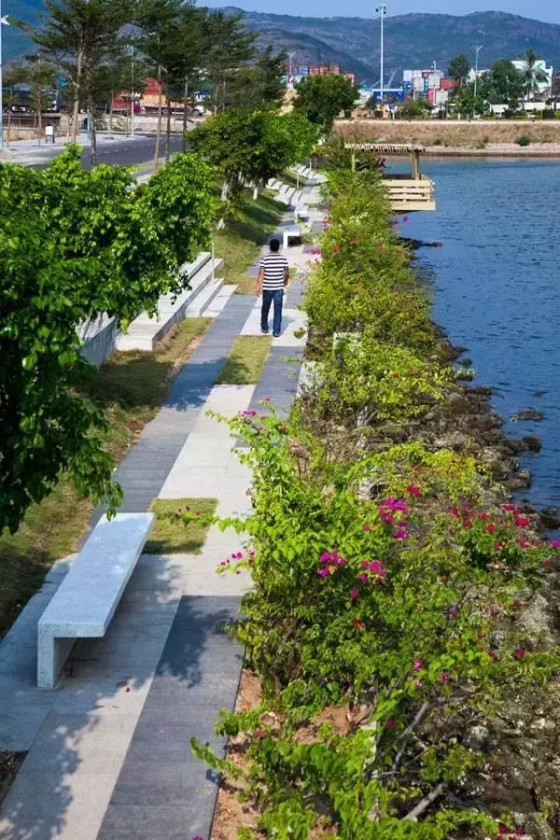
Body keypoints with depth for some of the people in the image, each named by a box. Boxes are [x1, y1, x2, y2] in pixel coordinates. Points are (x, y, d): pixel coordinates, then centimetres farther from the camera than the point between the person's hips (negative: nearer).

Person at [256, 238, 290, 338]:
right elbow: (287, 274, 2)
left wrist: (258, 287, -6)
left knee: (265, 308, 18)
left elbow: (261, 274, -11)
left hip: (267, 288, 0)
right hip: (279, 288, 0)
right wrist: (285, 282, 22)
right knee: (277, 310, 4)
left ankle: (264, 328, 30)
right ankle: (276, 331, 3)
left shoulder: (264, 258, -9)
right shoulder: (283, 259, -5)